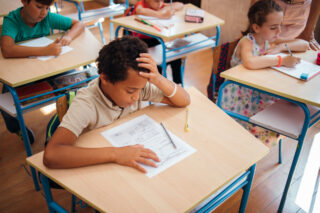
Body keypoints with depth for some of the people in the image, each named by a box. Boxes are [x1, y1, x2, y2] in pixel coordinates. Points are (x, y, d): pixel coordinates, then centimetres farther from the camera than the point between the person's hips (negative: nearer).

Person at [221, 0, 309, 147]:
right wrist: (282, 60, -36)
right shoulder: (246, 42, -19)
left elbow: (304, 45, 4)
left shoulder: (270, 40, 2)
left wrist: (281, 47, -13)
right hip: (240, 95, -7)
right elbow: (249, 63, -44)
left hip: (261, 91, 7)